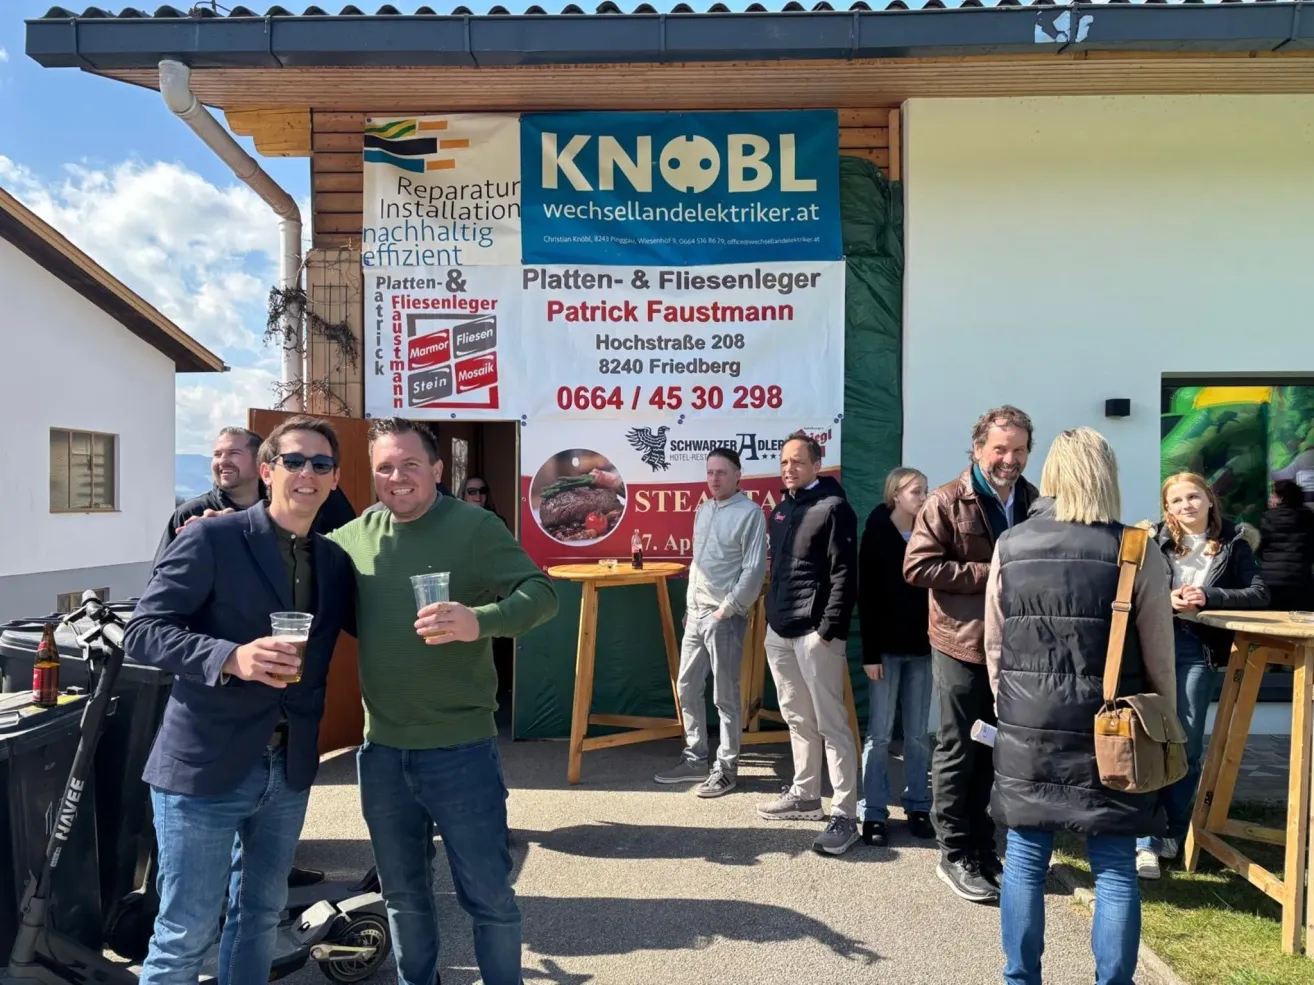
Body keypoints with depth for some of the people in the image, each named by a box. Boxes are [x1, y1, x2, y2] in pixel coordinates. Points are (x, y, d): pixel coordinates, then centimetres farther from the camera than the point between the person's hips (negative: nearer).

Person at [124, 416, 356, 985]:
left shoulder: (335, 562, 7)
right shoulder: (211, 540, -10)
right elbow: (142, 632, -15)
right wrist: (231, 657, -29)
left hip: (289, 768, 6)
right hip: (205, 765, -5)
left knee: (261, 915, 20)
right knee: (186, 934, 6)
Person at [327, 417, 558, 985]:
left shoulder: (474, 526, -11)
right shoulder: (355, 535, 4)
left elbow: (541, 593, -18)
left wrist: (480, 620, -37)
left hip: (460, 750, -4)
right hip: (381, 751, 5)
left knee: (488, 897, 9)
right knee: (403, 896, 22)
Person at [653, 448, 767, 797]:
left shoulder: (750, 513, -10)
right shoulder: (702, 510, 14)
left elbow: (754, 570, -15)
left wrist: (727, 610, -15)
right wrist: (689, 605, 15)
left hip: (725, 617, -8)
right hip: (695, 613, 8)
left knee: (725, 695, 0)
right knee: (687, 686, 13)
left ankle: (725, 768, 12)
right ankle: (695, 758, 27)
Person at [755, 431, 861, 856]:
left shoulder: (833, 508, -9)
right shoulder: (780, 510, 15)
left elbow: (844, 575, -14)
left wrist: (829, 629, -18)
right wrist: (772, 614, 15)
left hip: (815, 633, -8)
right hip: (779, 631, 8)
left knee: (830, 723, -4)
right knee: (798, 719, 17)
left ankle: (844, 815, 2)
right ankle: (804, 795, 29)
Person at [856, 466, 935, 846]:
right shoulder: (877, 534, -4)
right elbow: (867, 597, -7)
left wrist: (936, 638, -3)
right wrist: (870, 652, -11)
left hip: (920, 647, 3)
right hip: (886, 647, -3)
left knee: (918, 734, 9)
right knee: (879, 734, 2)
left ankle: (918, 807, 20)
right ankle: (873, 813, 10)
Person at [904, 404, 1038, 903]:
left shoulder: (1034, 503, 8)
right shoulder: (947, 502, -9)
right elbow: (917, 566, -15)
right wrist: (986, 574, -17)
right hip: (962, 643, -5)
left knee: (993, 752, 16)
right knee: (957, 752, 5)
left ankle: (982, 847, 30)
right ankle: (955, 856, 17)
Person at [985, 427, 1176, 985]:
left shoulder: (1010, 547, -2)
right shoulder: (1137, 554, -7)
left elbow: (994, 647, 4)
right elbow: (1159, 661, -2)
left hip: (1027, 729, 2)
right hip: (1109, 733, -1)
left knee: (1025, 860, 12)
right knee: (1114, 870, 10)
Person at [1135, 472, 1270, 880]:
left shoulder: (1233, 544, 4)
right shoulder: (1155, 542, 2)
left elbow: (1260, 594, -2)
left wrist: (1208, 596, -15)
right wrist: (1164, 600, -18)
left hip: (1200, 649, 1)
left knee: (1187, 745, 6)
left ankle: (1173, 834, 21)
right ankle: (1146, 841, 3)